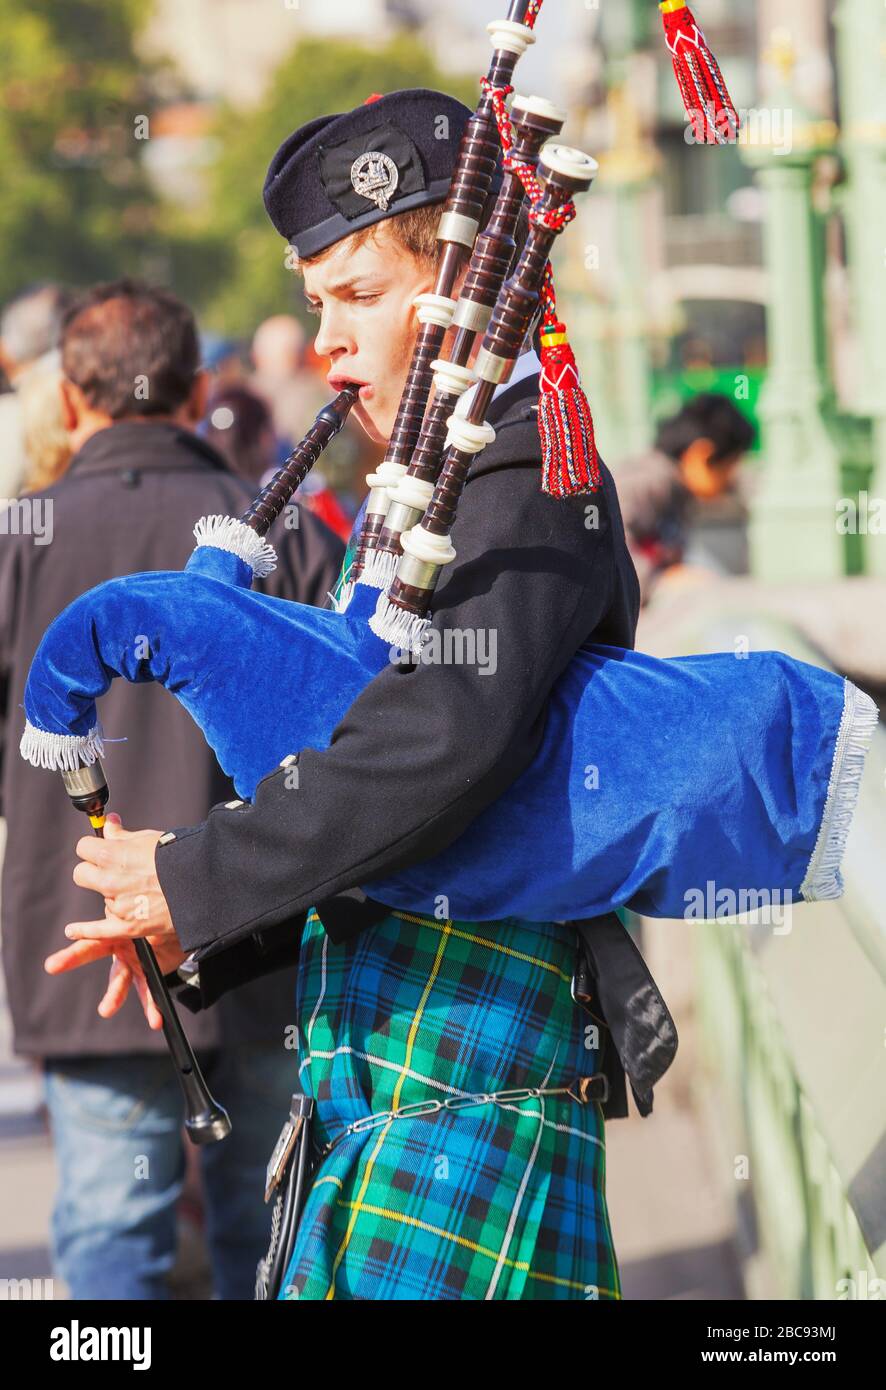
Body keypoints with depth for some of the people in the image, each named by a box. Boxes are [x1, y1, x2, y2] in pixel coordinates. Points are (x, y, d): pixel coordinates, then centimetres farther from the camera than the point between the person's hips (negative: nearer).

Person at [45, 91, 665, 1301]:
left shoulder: (531, 482, -13)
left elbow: (445, 744, -29)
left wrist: (199, 879, -20)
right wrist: (206, 939, 8)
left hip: (469, 1081, -9)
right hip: (375, 1064, 9)